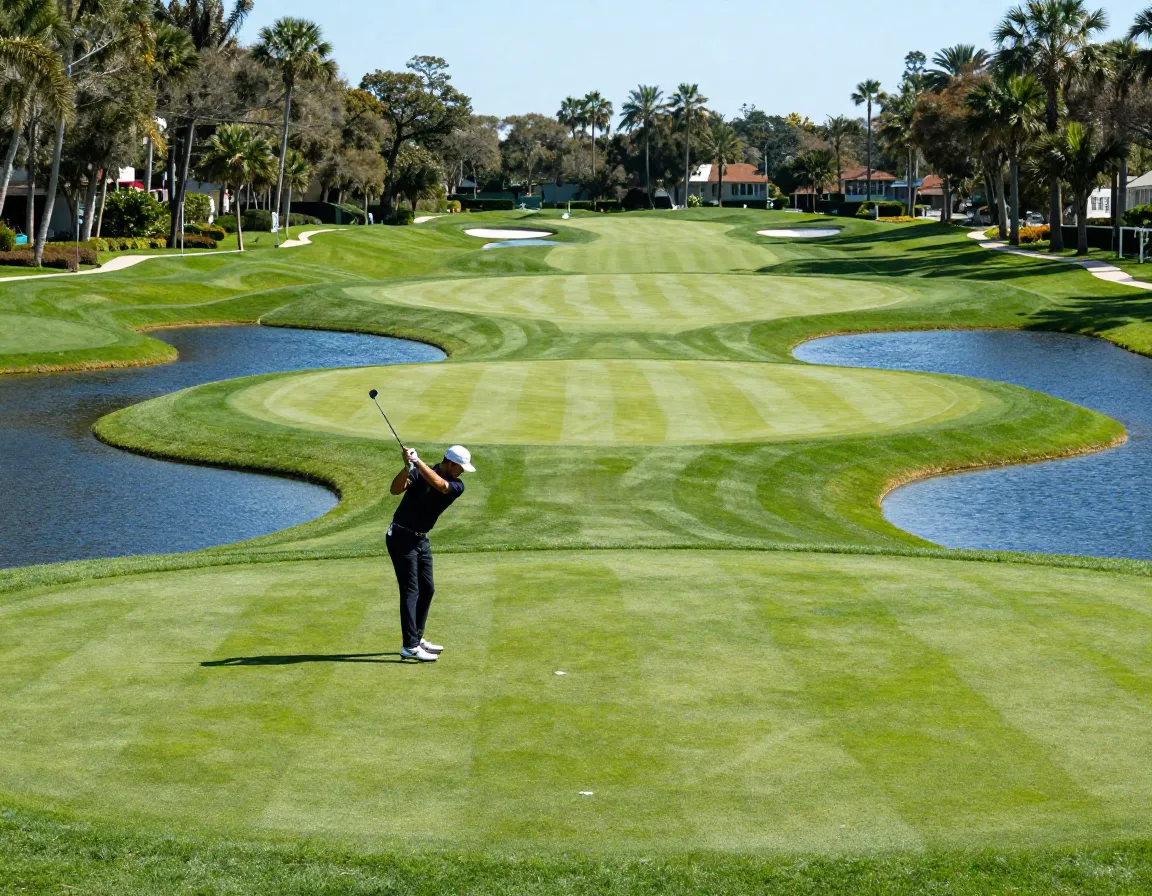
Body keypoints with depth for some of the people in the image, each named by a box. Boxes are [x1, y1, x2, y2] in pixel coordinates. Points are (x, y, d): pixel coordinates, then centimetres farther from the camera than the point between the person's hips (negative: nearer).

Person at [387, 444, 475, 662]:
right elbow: (396, 489, -27)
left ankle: (416, 638, 27)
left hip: (421, 539, 7)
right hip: (402, 537, -7)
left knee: (427, 589, 13)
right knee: (410, 591, -11)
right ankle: (410, 647, -13)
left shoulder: (457, 486, -3)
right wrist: (408, 466, -41)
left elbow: (439, 484, -25)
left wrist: (418, 462, -33)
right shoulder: (418, 473, -13)